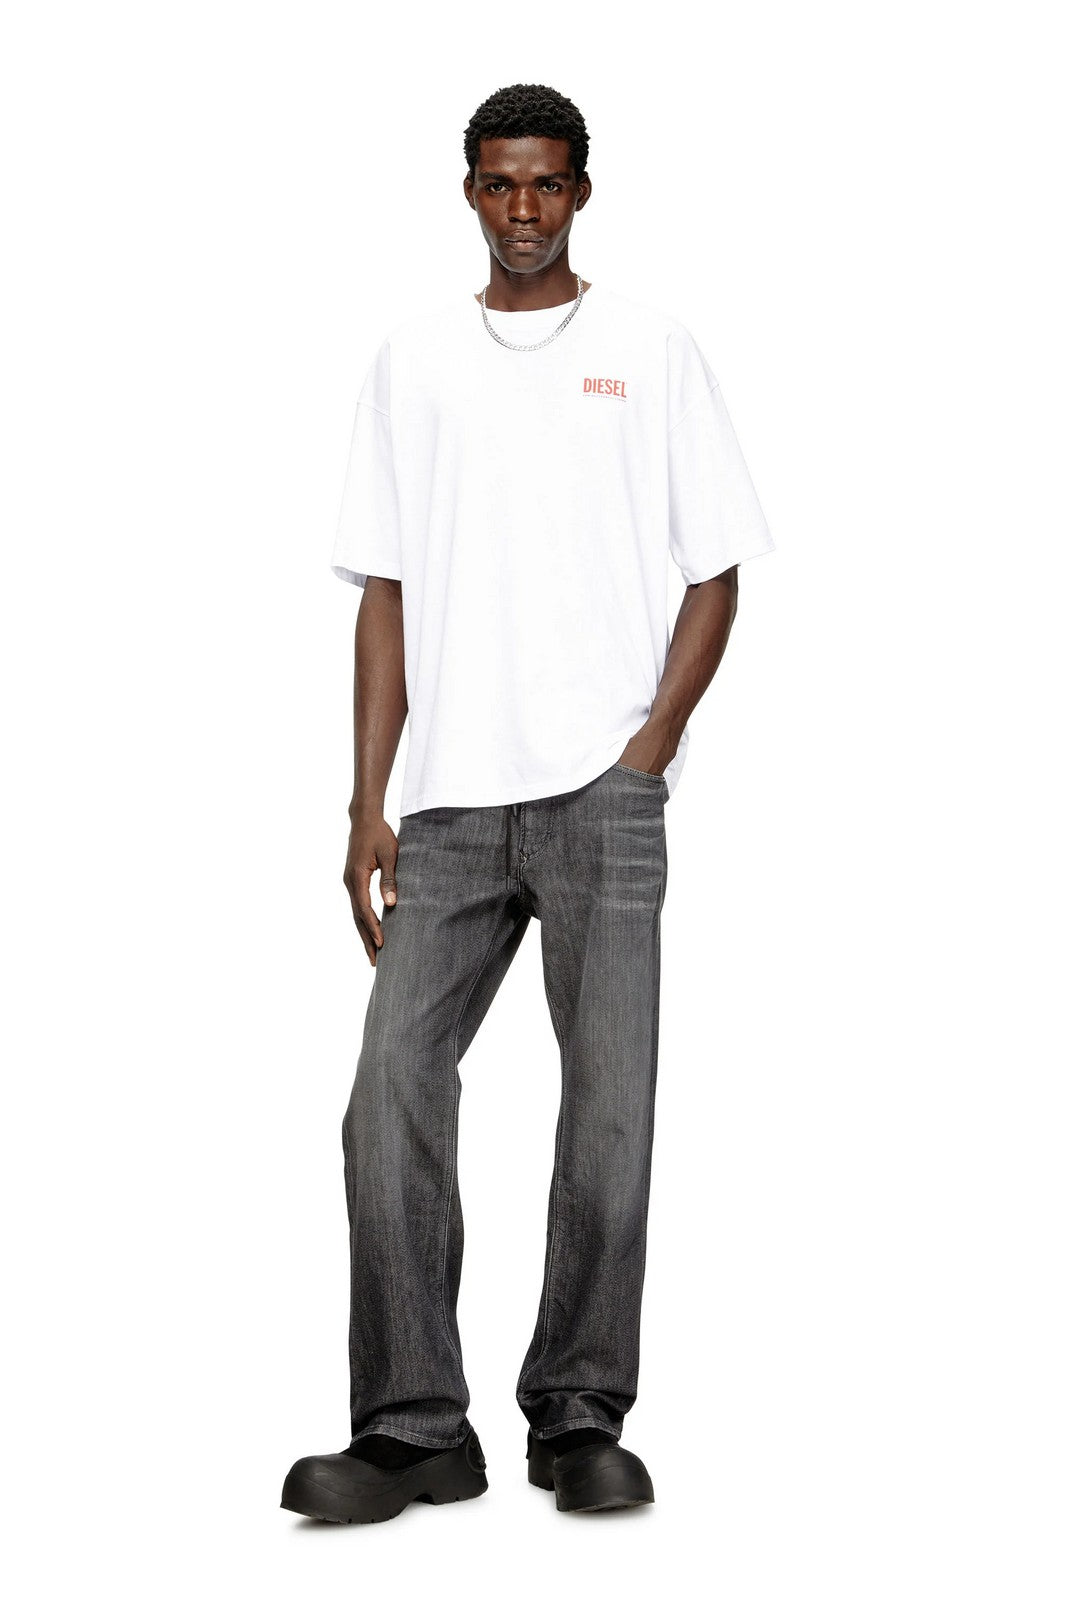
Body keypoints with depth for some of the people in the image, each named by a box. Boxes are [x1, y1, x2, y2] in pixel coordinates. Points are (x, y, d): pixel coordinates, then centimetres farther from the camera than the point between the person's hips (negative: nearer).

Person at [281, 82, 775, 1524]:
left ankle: (581, 1416, 11)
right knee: (394, 1093, -5)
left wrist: (651, 747, -7)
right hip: (452, 796, 2)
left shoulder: (651, 351, 6)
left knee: (609, 1106, -1)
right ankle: (415, 1428, 4)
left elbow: (715, 572, 6)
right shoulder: (416, 360, 12)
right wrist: (369, 805, 3)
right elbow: (386, 594, 11)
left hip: (601, 794, -2)